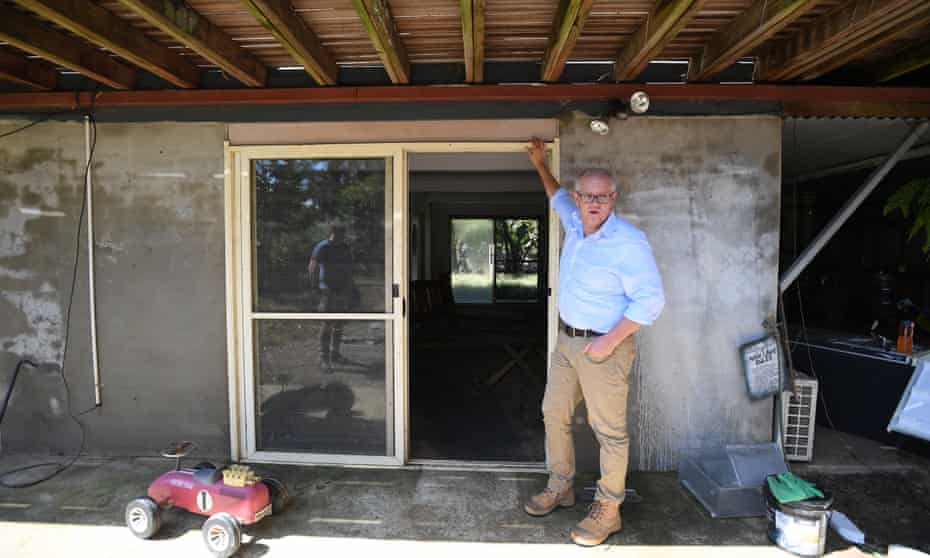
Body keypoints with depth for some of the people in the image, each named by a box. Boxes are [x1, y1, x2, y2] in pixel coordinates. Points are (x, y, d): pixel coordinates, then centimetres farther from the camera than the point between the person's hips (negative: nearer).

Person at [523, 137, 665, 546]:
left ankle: (608, 510, 17)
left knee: (608, 430, 2)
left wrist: (610, 341, -20)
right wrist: (541, 165, 35)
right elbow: (558, 198, 30)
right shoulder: (575, 222, 5)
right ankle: (560, 487, 33)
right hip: (567, 340, 8)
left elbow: (650, 300, -19)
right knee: (554, 414, 15)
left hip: (603, 347, -8)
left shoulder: (628, 242, -18)